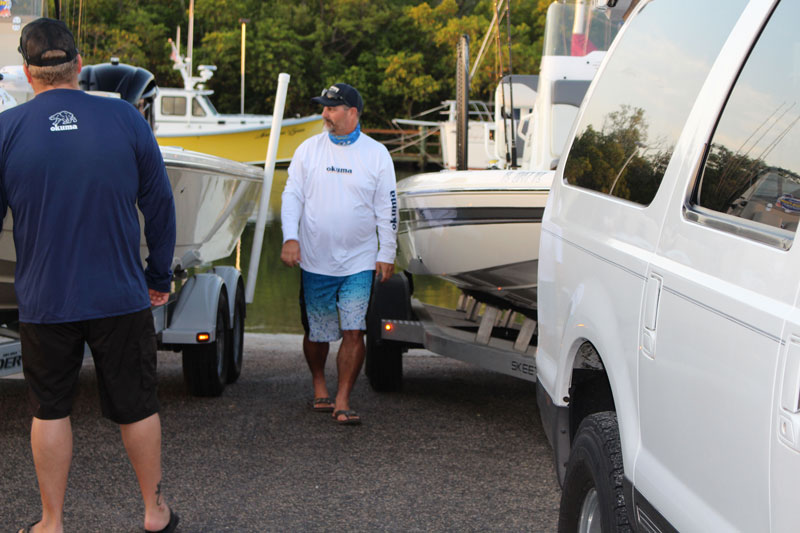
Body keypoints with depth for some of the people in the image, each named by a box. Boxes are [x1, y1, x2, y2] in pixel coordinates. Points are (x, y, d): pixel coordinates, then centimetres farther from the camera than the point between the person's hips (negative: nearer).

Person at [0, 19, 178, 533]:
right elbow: (160, 205, 1)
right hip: (121, 298, 1)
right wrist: (160, 277, 13)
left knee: (50, 409, 15)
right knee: (136, 407, 14)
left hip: (44, 303, 0)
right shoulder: (126, 119, -6)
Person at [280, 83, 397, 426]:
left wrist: (387, 255, 3)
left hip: (359, 262, -1)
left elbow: (387, 208, 5)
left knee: (353, 332, -9)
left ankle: (342, 401, -4)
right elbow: (292, 195, 4)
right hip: (315, 261, 1)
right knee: (317, 333, 10)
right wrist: (290, 237, -9)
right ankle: (319, 386, 33)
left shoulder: (376, 154, 1)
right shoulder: (308, 150, 3)